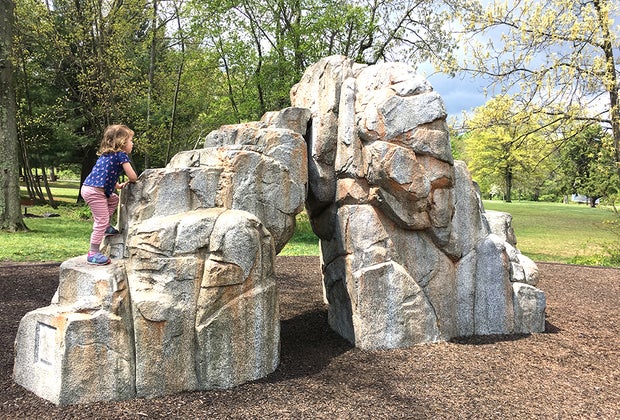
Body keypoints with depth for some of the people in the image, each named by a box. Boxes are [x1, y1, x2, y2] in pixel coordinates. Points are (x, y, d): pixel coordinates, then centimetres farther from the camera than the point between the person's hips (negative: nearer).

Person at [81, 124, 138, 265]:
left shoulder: (106, 155, 20)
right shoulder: (122, 155, -6)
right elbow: (132, 177, -8)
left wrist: (118, 185, 24)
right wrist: (131, 181, 14)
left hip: (87, 187, 10)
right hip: (94, 192, -10)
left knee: (114, 200, 29)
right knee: (102, 221, -6)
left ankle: (106, 227, 27)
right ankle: (93, 254, -2)